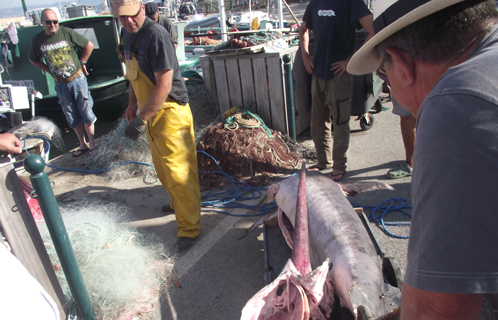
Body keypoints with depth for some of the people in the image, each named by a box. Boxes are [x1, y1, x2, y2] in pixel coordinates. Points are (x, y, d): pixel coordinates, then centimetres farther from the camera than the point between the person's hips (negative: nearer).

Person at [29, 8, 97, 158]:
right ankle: (82, 145, 24)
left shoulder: (67, 33, -11)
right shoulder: (37, 40, -3)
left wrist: (82, 63, 2)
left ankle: (92, 143, 16)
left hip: (77, 79, -3)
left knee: (86, 113, 2)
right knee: (72, 118, 10)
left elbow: (89, 45, -1)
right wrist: (50, 71, 6)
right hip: (60, 84, 3)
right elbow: (33, 59, 14)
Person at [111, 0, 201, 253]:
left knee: (178, 171, -6)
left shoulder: (155, 35, -20)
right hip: (149, 111, 9)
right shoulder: (128, 35, 9)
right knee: (162, 167, 21)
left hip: (169, 112, -9)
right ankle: (177, 203, 42)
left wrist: (141, 120, -24)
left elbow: (164, 85, -24)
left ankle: (189, 227, 4)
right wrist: (133, 104, 21)